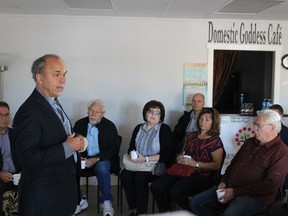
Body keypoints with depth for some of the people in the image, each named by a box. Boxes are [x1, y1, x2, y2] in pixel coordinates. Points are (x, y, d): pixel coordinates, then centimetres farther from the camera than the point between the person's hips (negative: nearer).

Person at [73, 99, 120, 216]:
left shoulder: (110, 126, -2)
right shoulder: (80, 124, 5)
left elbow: (113, 149, -6)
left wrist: (96, 159, -18)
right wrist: (79, 157, -14)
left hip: (102, 159, -2)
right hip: (83, 158, 3)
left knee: (102, 167, -36)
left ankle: (106, 203, -25)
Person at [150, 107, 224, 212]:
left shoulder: (215, 141, 1)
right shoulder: (191, 136, 19)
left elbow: (217, 165, -7)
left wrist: (196, 164, -13)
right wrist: (180, 158, 5)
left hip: (200, 175, -6)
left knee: (175, 192, -31)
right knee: (155, 187, -17)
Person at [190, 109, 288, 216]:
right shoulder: (250, 142, 15)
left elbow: (271, 185, -16)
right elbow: (233, 163, 23)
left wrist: (235, 192, -17)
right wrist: (223, 182, 3)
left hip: (254, 196, -7)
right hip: (229, 188, 7)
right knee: (196, 202, -3)